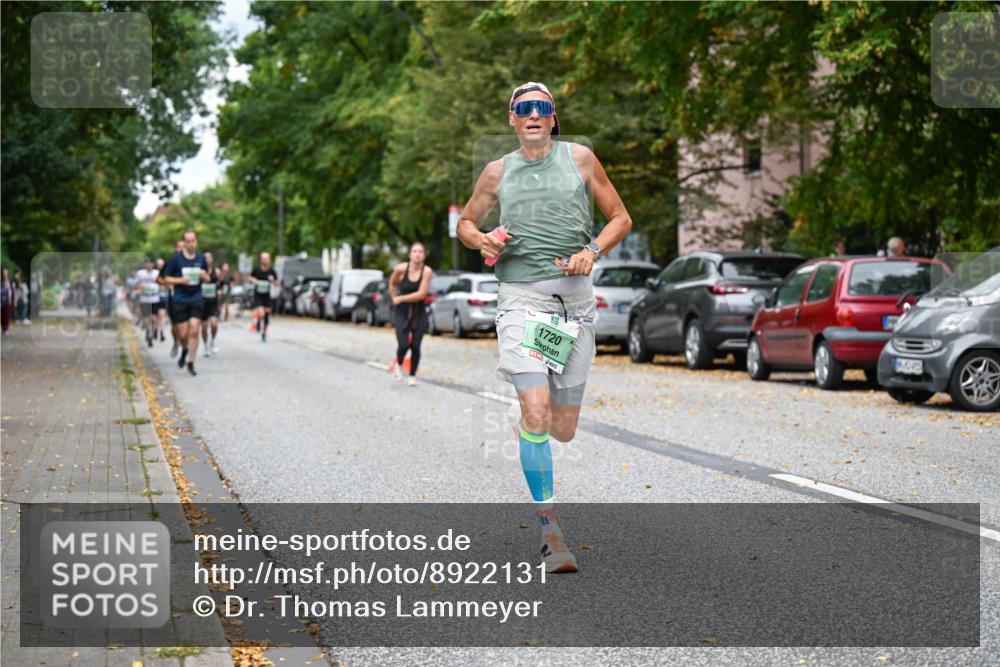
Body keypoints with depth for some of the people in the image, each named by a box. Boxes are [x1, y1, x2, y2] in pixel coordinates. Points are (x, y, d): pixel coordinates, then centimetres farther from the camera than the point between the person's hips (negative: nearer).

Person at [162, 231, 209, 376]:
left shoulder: (201, 259, 5)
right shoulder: (176, 259, -3)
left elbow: (207, 278, 16)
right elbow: (167, 279, 1)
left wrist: (204, 275, -7)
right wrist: (180, 280, -16)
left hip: (196, 299, 1)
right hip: (180, 300, -1)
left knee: (194, 330, -10)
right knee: (183, 333, 0)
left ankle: (190, 362, -2)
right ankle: (184, 350, 34)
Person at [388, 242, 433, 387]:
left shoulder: (427, 271, -12)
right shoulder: (401, 268, -9)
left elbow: (421, 294, -16)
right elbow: (392, 284, 11)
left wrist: (401, 298, -11)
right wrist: (395, 299, 6)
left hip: (419, 312, 0)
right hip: (402, 311, 0)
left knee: (415, 346, 0)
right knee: (404, 345, -13)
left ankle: (413, 376, 21)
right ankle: (399, 364, 21)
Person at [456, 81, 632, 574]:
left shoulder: (579, 159, 8)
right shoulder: (498, 172, 11)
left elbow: (620, 218, 12)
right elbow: (465, 223, 23)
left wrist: (591, 251, -7)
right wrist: (482, 241, 0)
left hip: (575, 297, 1)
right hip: (521, 297, -1)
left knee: (564, 429, 2)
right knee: (536, 414, -17)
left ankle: (526, 416, 38)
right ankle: (550, 532, -10)